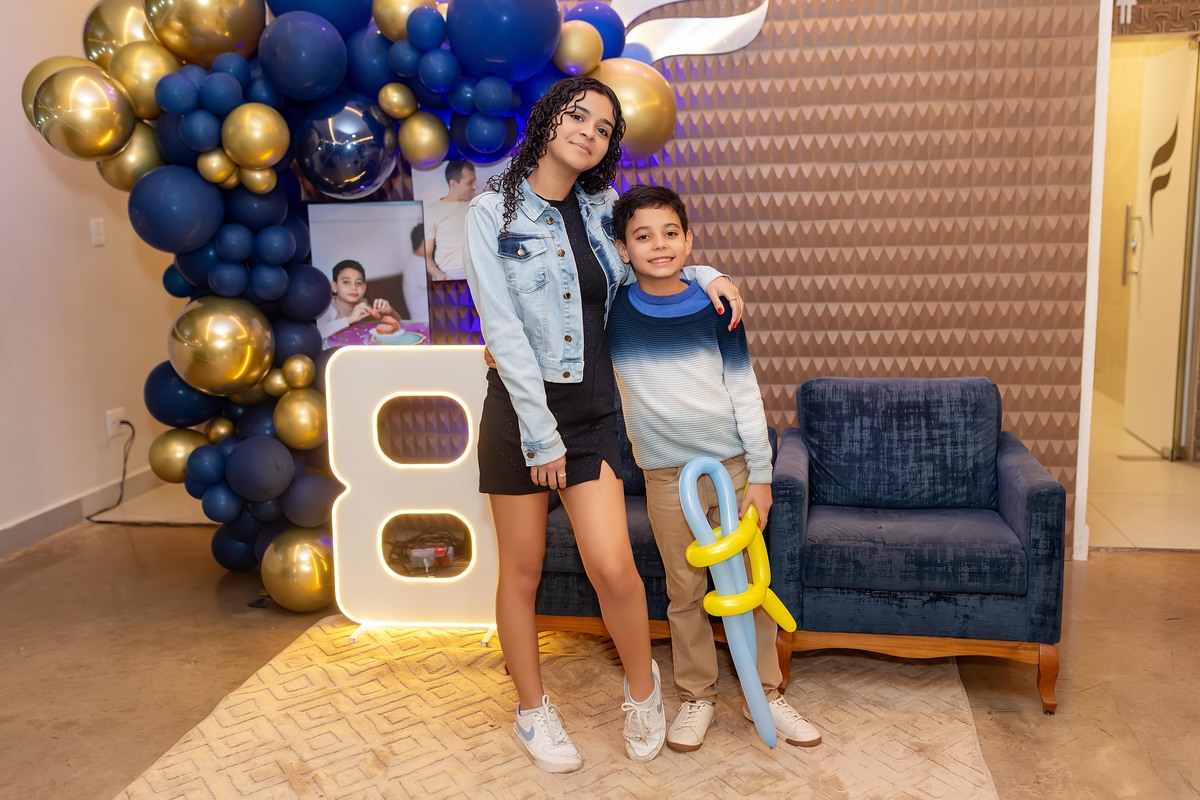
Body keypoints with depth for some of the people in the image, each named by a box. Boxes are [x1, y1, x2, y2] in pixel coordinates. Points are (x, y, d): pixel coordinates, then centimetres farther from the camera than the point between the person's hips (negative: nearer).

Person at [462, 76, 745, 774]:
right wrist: (540, 432, -15)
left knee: (613, 565, -9)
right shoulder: (496, 212, -4)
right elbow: (503, 330, -11)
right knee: (522, 569, 7)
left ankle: (643, 688, 19)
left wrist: (706, 274, 7)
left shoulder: (603, 210, 9)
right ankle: (533, 709, 27)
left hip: (593, 408, 3)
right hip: (520, 407, -2)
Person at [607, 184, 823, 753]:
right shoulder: (612, 311, -3)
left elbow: (745, 394, 0)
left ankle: (766, 694, 26)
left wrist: (760, 476, -1)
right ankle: (697, 696, 27)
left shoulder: (715, 307, -2)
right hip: (667, 475, 0)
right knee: (685, 591, 9)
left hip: (733, 465, 0)